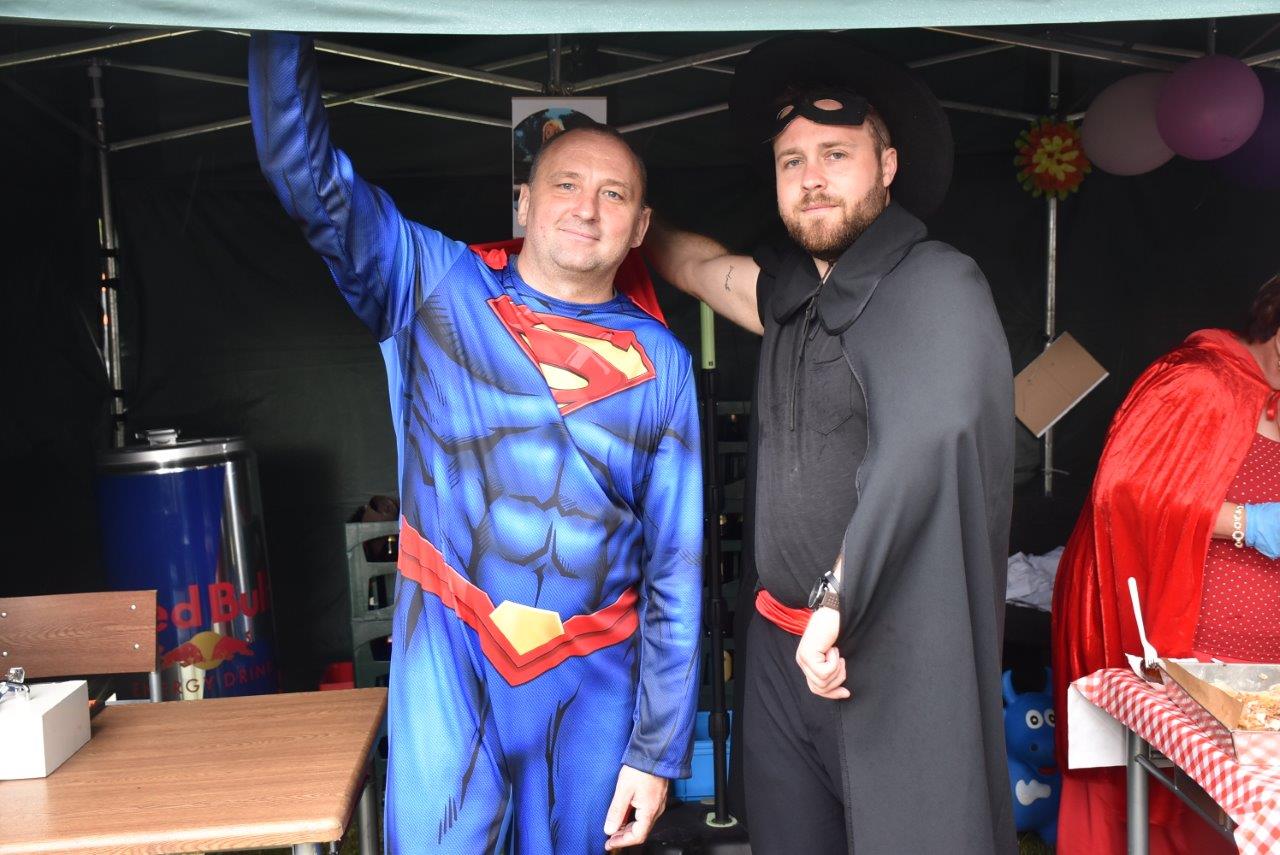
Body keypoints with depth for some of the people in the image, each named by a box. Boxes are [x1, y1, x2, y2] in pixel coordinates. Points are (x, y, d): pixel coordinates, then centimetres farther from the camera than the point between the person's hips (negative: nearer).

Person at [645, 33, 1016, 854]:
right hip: (782, 643, 7)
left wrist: (837, 603, -27)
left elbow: (923, 444, -25)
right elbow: (696, 264, 26)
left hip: (895, 655, -7)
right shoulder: (791, 291, 10)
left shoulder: (938, 284, -13)